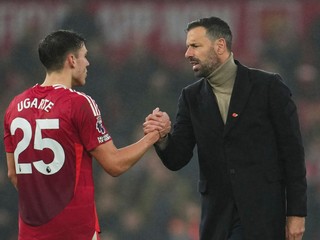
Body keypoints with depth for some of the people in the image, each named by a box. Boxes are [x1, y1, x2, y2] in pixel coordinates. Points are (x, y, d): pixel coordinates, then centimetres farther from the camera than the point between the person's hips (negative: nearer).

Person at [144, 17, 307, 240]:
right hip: (217, 217, 4)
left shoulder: (268, 86, -3)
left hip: (261, 212, -4)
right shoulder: (192, 96, 8)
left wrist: (297, 212, -6)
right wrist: (163, 135, -19)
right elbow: (177, 160, 4)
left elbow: (293, 151, -2)